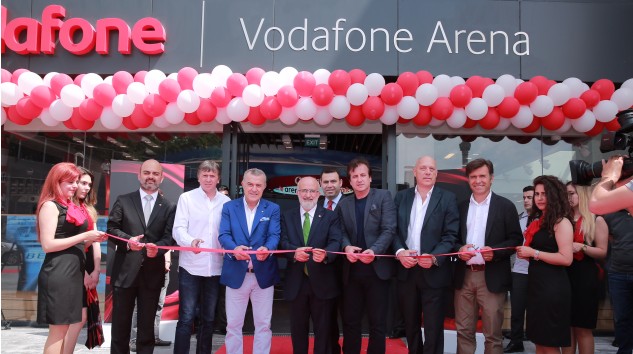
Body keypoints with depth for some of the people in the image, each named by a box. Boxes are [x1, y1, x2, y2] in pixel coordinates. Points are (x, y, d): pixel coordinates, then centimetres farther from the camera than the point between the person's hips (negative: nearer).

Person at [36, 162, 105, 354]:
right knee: (58, 329, -3)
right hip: (57, 272, -8)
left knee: (67, 327, 12)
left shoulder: (72, 207, 17)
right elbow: (47, 244, -17)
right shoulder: (50, 205, -8)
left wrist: (92, 239, 5)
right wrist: (84, 236, -17)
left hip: (73, 271, 8)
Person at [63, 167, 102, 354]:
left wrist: (96, 270, -1)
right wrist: (83, 272, -13)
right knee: (80, 316, -10)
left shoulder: (89, 209, 14)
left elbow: (95, 241, 9)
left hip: (87, 264, 7)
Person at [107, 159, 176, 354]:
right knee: (121, 321, 10)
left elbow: (170, 236, -2)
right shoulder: (123, 201, 6)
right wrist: (128, 240, -18)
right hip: (125, 270, 0)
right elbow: (112, 228, 1)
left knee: (147, 322, 11)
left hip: (152, 272, 1)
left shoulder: (169, 207, 7)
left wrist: (157, 247, -23)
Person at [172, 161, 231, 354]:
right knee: (186, 318, -3)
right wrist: (191, 241, -28)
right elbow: (178, 229, -8)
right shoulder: (186, 198, 0)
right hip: (191, 267, -2)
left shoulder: (226, 201, 6)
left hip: (215, 267, 3)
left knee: (208, 318, 13)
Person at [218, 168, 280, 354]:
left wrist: (267, 249, -31)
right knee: (233, 324, 9)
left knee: (263, 324, 10)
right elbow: (224, 235, -6)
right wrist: (234, 249, -29)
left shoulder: (273, 209, 4)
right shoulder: (229, 207, 5)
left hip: (263, 274, 0)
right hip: (236, 274, 0)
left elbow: (274, 235, -7)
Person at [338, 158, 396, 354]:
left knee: (377, 322, 7)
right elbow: (341, 233, 7)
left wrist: (374, 251, -25)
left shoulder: (383, 197, 0)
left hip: (377, 268, -3)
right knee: (350, 321, 10)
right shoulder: (344, 204, 12)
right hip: (352, 270, 3)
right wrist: (346, 247, -16)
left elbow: (389, 229, -10)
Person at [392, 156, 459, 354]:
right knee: (410, 324, 18)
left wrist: (434, 257, -21)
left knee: (433, 327, 5)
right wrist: (399, 251, -14)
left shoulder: (447, 199, -1)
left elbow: (451, 235, -7)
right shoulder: (401, 197, 7)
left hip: (433, 272, -3)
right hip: (406, 270, 3)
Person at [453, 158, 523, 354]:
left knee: (492, 334, 5)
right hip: (464, 276, 3)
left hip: (492, 278, -3)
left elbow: (516, 239, -1)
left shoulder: (506, 206, 2)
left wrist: (495, 251, -17)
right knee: (463, 331, 9)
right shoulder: (461, 207, 11)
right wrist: (459, 249, -8)